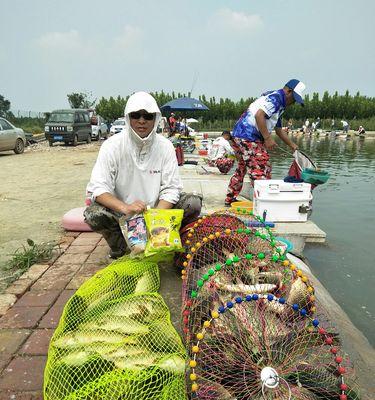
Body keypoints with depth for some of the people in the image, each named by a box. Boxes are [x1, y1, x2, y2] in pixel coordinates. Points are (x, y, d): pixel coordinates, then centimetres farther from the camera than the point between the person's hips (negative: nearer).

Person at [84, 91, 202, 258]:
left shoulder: (165, 146, -6)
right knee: (93, 214, -30)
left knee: (193, 203, -19)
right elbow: (97, 188, -18)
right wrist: (125, 207, -37)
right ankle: (121, 249, 0)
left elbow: (171, 188, -9)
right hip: (122, 214, -1)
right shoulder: (112, 146, -11)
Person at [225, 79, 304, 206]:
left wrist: (293, 146, 32)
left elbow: (279, 130, 31)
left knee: (242, 168, 19)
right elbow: (259, 115, -24)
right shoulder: (275, 98, -8)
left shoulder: (278, 105, 25)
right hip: (248, 137, -11)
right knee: (261, 168, -9)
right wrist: (267, 138, -22)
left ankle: (230, 199, 28)